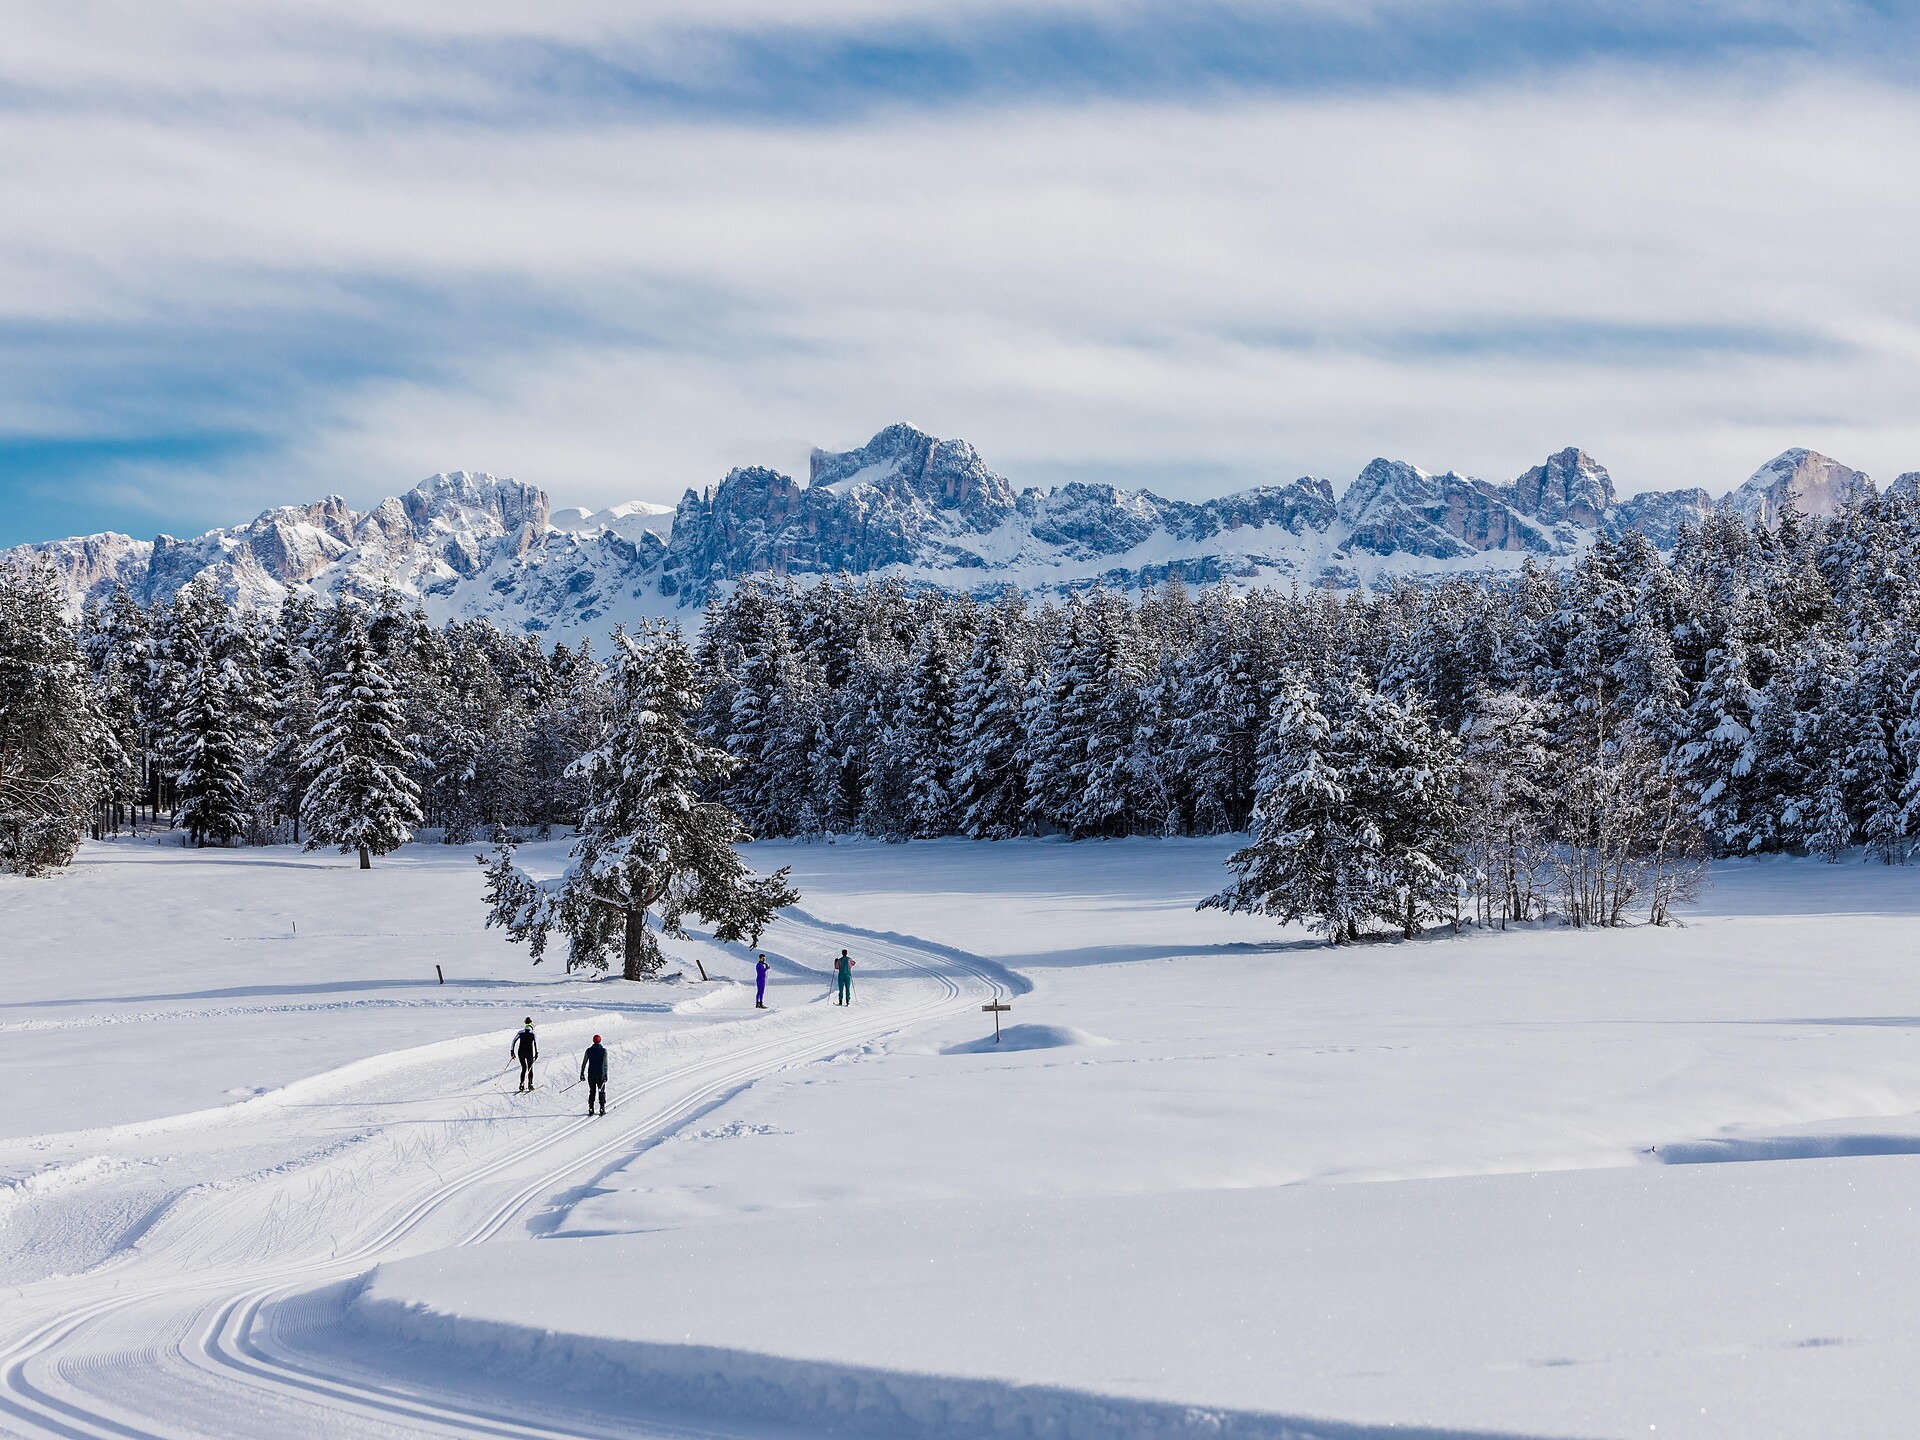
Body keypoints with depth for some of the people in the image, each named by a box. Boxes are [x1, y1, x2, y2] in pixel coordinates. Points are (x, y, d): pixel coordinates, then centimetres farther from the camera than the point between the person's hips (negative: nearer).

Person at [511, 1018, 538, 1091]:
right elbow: (535, 1043, -12)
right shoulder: (532, 1032, -2)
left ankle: (521, 1085, 5)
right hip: (529, 1052, -2)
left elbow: (514, 1040, 0)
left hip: (521, 1052, 2)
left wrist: (512, 1051, 3)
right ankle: (530, 1085, 6)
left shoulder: (521, 1032, 5)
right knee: (530, 1069, 13)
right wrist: (537, 1053, -12)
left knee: (524, 1068, 15)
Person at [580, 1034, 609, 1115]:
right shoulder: (603, 1050, -7)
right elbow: (605, 1063, -14)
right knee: (602, 1091, 7)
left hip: (591, 1074, 2)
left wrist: (582, 1073, 8)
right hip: (600, 1074, -2)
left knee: (592, 1091, 11)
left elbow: (584, 1063, 2)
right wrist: (606, 1074, -15)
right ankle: (602, 1108, 1)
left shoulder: (589, 1050, 0)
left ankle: (591, 1109, 6)